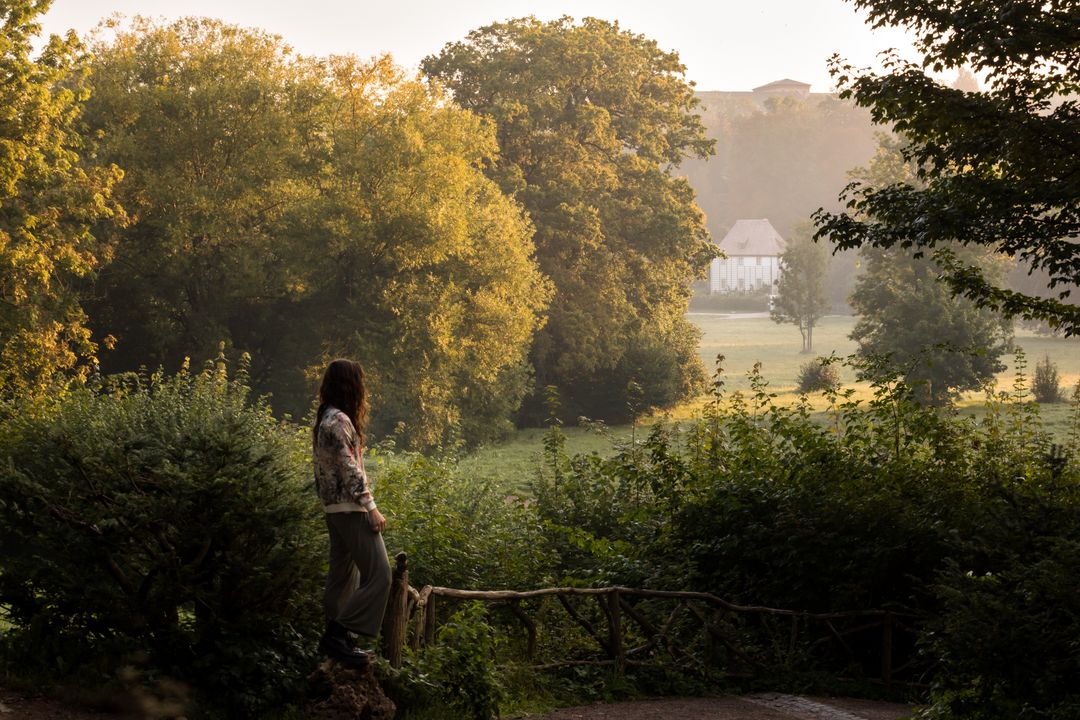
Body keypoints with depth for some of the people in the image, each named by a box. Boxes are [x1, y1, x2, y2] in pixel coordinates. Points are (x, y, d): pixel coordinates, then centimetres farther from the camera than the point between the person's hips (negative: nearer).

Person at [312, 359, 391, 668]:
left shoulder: (325, 418, 14)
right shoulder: (339, 421, -17)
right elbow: (350, 469, -20)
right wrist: (371, 508, -18)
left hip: (335, 508, 11)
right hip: (351, 507, -11)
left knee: (344, 574, 14)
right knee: (378, 574, -11)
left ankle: (336, 637, 18)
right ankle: (338, 634, -12)